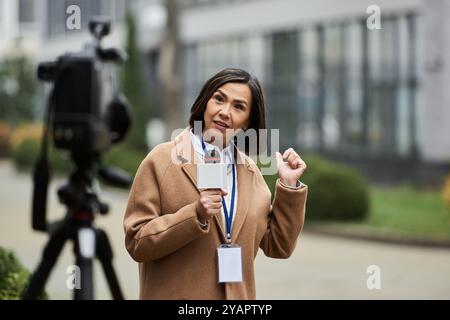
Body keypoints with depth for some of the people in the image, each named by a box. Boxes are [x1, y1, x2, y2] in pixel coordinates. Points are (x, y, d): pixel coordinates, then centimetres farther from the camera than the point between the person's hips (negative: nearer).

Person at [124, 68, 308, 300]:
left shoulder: (250, 171, 6)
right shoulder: (162, 160, -7)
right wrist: (196, 215, -23)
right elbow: (137, 243, -12)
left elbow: (278, 247, 6)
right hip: (176, 295, -4)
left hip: (238, 296, 4)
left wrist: (289, 186, -4)